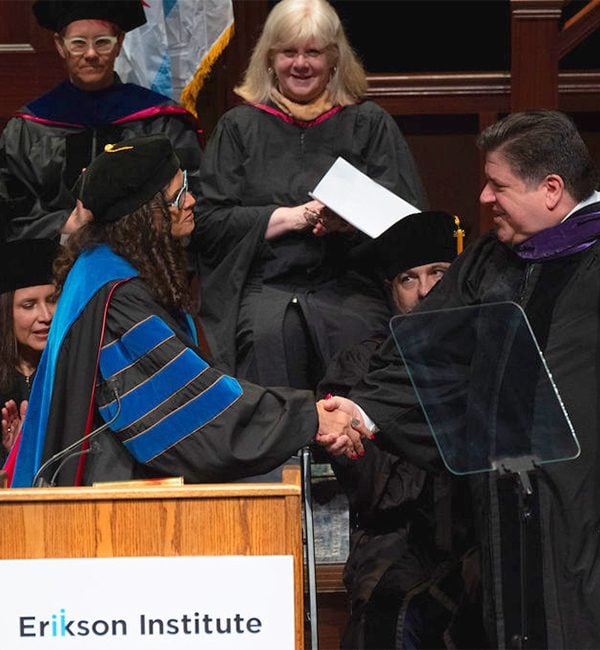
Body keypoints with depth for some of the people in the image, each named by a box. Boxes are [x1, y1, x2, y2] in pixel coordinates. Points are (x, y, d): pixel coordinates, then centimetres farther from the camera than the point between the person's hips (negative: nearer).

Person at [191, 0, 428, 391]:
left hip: (349, 287, 0)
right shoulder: (239, 127, 13)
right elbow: (208, 221, 4)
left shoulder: (370, 124, 13)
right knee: (269, 336, -32)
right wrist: (292, 216, -7)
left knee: (355, 335, -31)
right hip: (266, 287, 0)